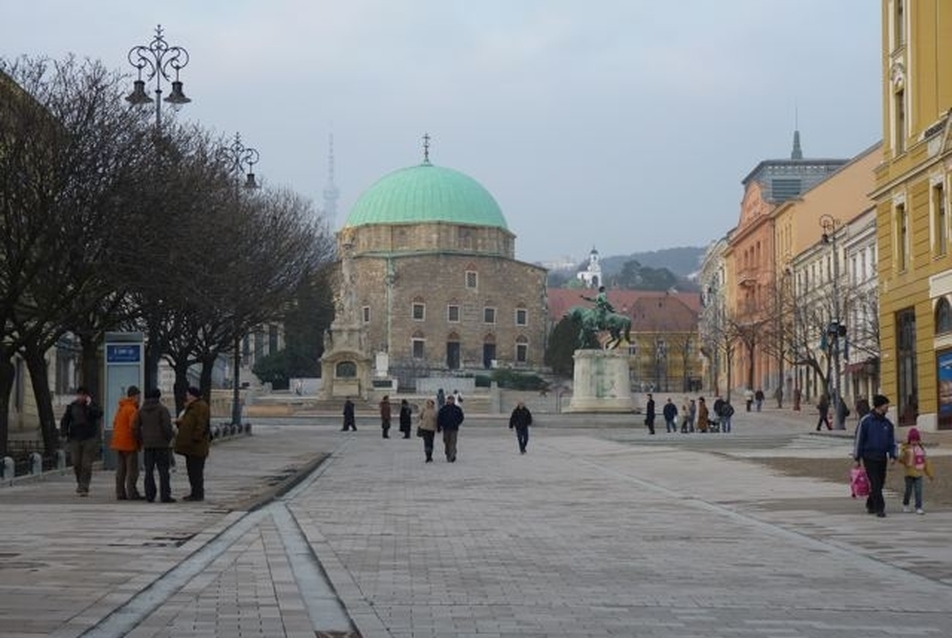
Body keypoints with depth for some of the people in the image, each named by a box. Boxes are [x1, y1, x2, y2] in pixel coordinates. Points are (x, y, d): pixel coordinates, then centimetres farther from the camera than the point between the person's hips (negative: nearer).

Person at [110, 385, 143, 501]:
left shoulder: (120, 408, 14)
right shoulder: (132, 409, -15)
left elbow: (115, 423, 18)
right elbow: (133, 427, -21)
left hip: (118, 442, 9)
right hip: (129, 443, -9)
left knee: (120, 470, 10)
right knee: (132, 469, -5)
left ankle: (120, 493, 11)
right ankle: (132, 493, -6)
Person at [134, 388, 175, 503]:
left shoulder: (141, 410, 7)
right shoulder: (162, 409, -9)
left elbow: (136, 427, 7)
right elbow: (167, 427, -15)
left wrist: (141, 441, 16)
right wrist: (170, 437, 2)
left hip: (147, 445, 5)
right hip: (161, 444, -5)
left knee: (149, 471, 8)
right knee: (163, 470, -2)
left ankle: (149, 495, 6)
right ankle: (165, 496, -6)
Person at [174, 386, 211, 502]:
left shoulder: (201, 407, -12)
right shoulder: (190, 407, 21)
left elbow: (201, 425, -20)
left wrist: (195, 438, -24)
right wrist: (180, 422, 8)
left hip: (197, 445, -11)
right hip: (189, 445, 11)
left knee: (196, 470, -9)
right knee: (191, 470, 12)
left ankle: (198, 493, -7)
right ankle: (195, 493, 17)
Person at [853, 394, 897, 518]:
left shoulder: (888, 424, 8)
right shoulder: (866, 421, -6)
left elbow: (892, 441, 11)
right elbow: (859, 440, -3)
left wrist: (893, 455, -4)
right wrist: (857, 458, -3)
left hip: (882, 457, 5)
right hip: (869, 457, -5)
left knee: (880, 483, 9)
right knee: (875, 483, -11)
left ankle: (871, 505, 25)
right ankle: (879, 508, -13)